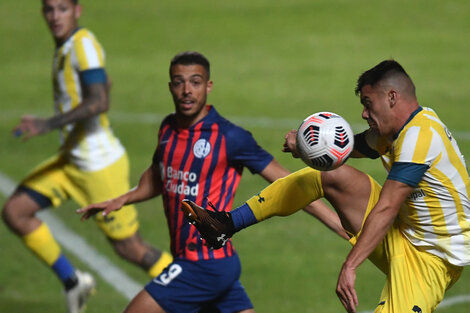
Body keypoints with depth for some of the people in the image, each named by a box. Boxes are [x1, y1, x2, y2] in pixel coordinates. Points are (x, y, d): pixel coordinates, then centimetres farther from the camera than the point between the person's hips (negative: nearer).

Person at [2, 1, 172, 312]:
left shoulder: (83, 43, -19)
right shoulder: (65, 45, 8)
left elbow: (99, 101, -31)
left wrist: (48, 125, -39)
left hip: (100, 164, -9)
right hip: (72, 161, 9)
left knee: (129, 247, 0)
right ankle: (72, 280, 13)